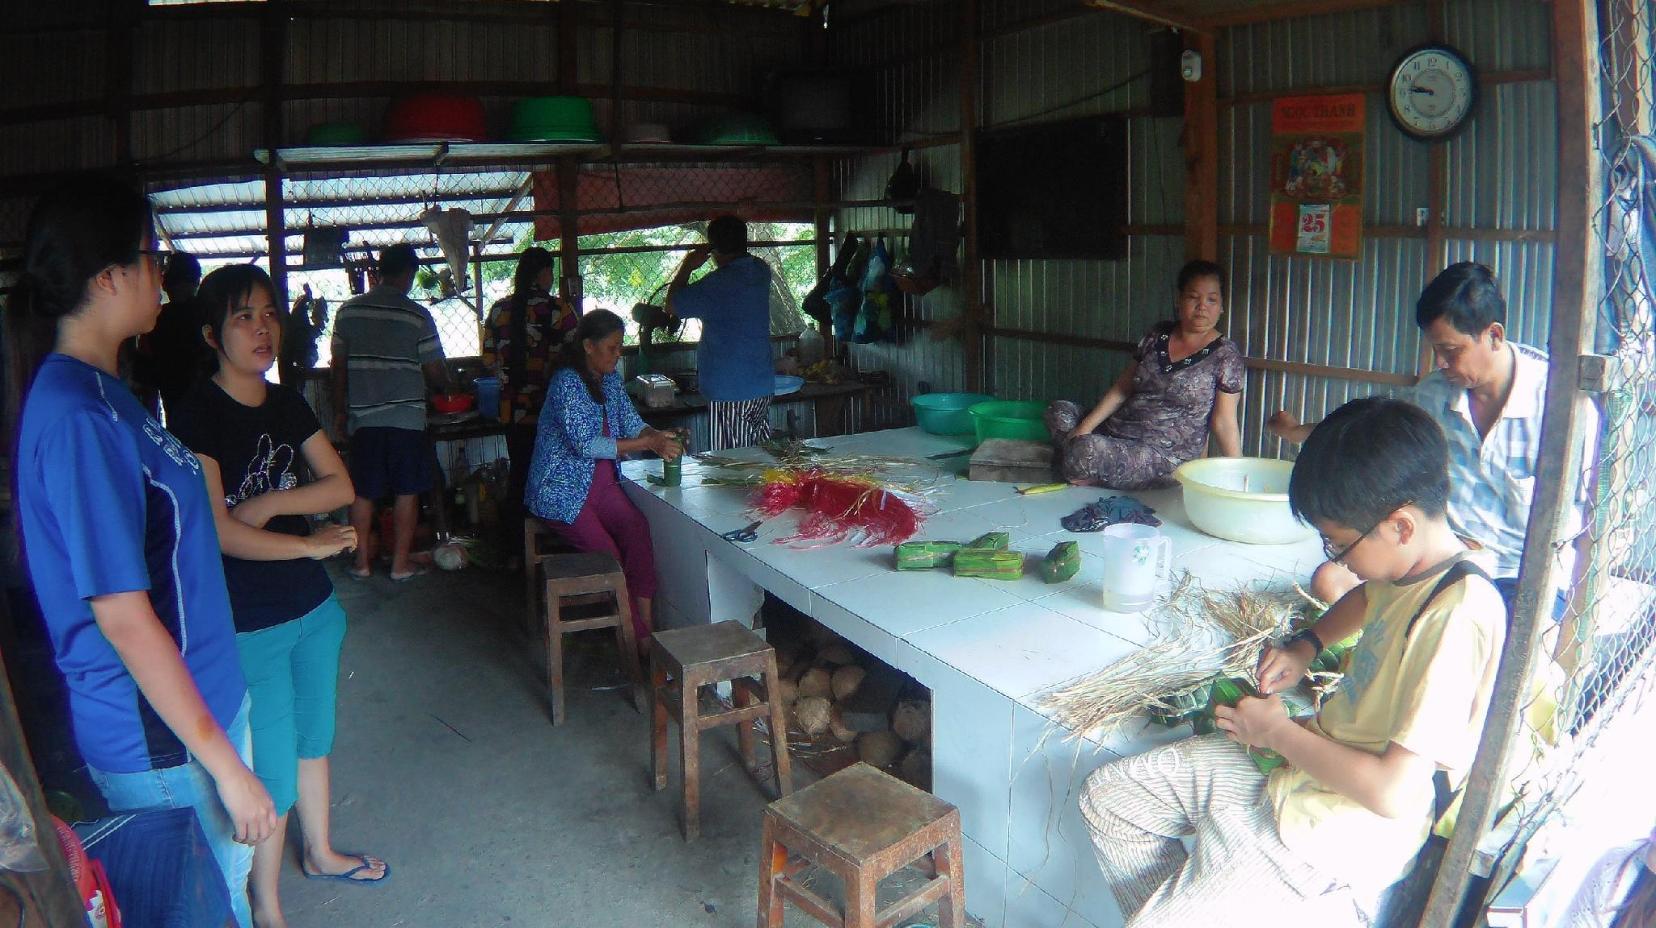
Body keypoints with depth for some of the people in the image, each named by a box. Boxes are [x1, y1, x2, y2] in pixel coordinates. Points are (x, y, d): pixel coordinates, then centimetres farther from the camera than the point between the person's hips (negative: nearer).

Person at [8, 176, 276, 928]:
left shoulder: (94, 389, 6)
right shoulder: (77, 416, -24)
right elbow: (121, 615, -24)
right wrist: (224, 763, -19)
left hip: (198, 698, 9)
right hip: (162, 741, -9)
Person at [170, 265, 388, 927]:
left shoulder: (287, 403, 4)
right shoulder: (197, 413, -17)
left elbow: (341, 486, 1)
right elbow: (217, 532, -22)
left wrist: (269, 503, -14)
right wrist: (312, 543, -14)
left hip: (313, 606, 7)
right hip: (248, 624, -6)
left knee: (314, 737, 22)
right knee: (273, 770, 4)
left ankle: (319, 852, 44)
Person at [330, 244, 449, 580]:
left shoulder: (349, 310, 3)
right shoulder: (417, 315, -7)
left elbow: (338, 365, 8)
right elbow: (434, 372, -4)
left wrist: (340, 411, 17)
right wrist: (446, 389, 19)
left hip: (362, 417, 3)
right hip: (406, 416, -3)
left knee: (363, 492, 11)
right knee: (407, 492, 5)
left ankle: (361, 562, 17)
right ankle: (401, 564, 9)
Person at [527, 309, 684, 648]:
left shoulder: (610, 378, 8)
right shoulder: (567, 382, -17)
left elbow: (631, 422, 13)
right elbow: (586, 444, -23)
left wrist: (657, 436, -10)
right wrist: (649, 443, -24)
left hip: (601, 483, 6)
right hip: (562, 490, -6)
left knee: (637, 526, -24)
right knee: (607, 555, -24)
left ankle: (646, 623, -28)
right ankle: (641, 635, -14)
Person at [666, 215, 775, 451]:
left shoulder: (719, 283, -16)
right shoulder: (761, 271, 6)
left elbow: (672, 305, -6)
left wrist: (687, 267, 5)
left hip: (728, 391, -8)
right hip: (762, 386, 8)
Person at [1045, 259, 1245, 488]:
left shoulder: (1225, 356, -7)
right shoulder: (1157, 335, 9)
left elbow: (1224, 423, -7)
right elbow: (1122, 388, 9)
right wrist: (1085, 428, -1)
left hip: (1167, 456, -7)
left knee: (1085, 451, -31)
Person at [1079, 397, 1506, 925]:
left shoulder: (1457, 617, -26)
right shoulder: (1409, 565, 2)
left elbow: (1393, 793, -27)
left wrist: (1278, 733, -13)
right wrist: (1306, 644, 11)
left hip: (1344, 830, -9)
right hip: (1296, 763, 9)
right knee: (1107, 796, 7)